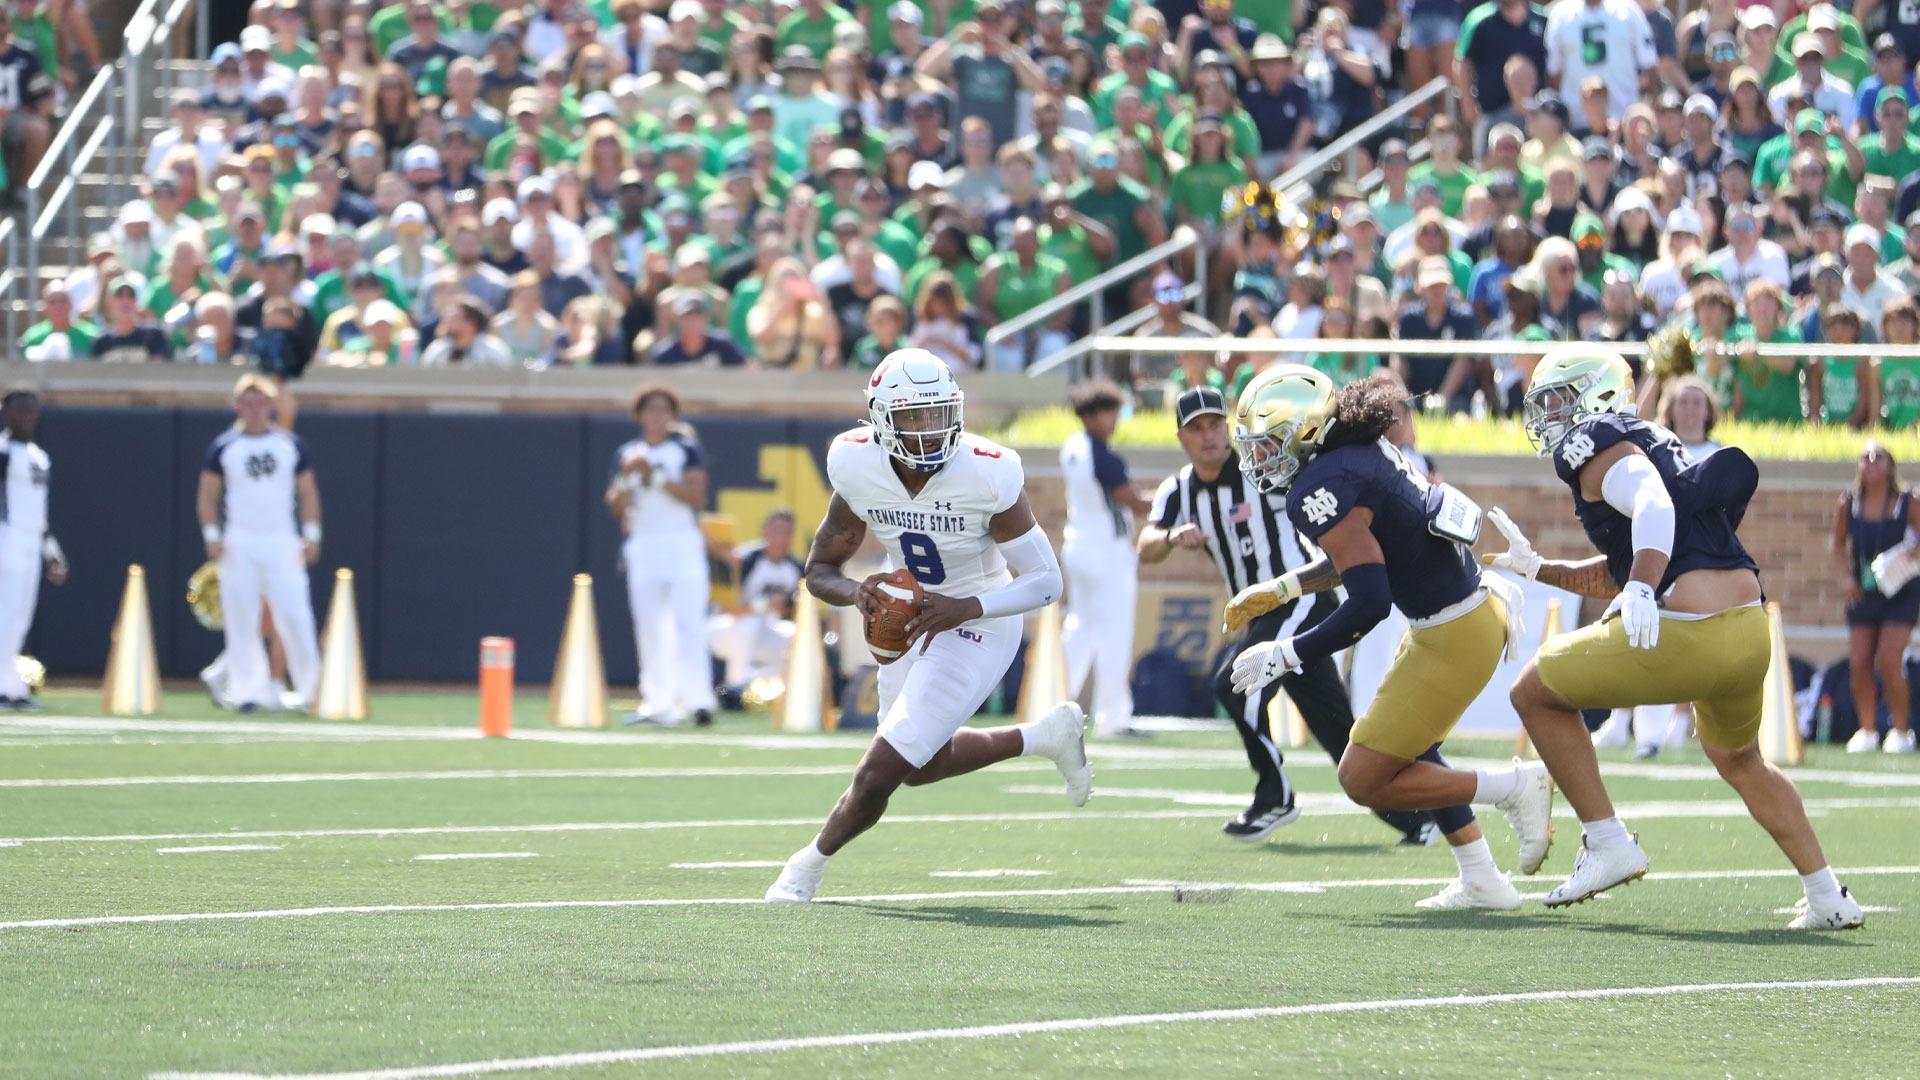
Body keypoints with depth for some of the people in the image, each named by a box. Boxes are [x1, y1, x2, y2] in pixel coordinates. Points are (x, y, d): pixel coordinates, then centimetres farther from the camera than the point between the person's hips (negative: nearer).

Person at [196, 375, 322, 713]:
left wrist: (311, 534, 0)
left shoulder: (291, 444, 9)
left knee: (294, 616, -8)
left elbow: (308, 492, 12)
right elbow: (207, 496, 8)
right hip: (238, 543, 0)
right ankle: (248, 689, 1)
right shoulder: (224, 446, 6)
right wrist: (211, 535, -6)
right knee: (241, 619, -4)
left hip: (283, 543, 0)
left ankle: (311, 688, 0)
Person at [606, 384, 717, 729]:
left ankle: (697, 700, -19)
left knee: (688, 622, -13)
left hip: (683, 544, -4)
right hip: (641, 544, 4)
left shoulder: (688, 450, 3)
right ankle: (658, 703, 5)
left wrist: (657, 476, -15)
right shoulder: (627, 453, 13)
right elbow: (616, 507, 9)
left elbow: (697, 498, -9)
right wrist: (626, 477, -10)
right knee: (648, 626, 2)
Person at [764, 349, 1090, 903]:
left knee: (879, 774, -11)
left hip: (976, 627, -6)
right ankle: (1049, 736, 44)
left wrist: (964, 608, -36)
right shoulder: (858, 466, -17)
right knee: (921, 765, 24)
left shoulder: (986, 474, -29)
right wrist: (857, 593, -29)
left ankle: (811, 862, 18)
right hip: (911, 623, 6)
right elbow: (819, 570, -6)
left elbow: (1045, 580, -22)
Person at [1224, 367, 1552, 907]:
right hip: (1480, 610, 10)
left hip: (1452, 638, -10)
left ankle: (1514, 788, 1)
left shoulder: (1321, 493, -21)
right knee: (1407, 747, 28)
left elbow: (1368, 603, -25)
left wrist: (1284, 654, -16)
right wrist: (1280, 590, 24)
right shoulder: (1360, 452, 8)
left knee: (1364, 779, 0)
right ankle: (1482, 882, 29)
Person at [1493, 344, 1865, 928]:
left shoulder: (1596, 444, -2)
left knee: (1536, 692, 7)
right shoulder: (1650, 444, 27)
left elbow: (1652, 503, -23)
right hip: (1752, 632, 10)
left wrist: (1641, 589, -37)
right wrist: (1536, 568, 36)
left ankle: (1606, 843, 7)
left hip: (1690, 637, -10)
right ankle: (1829, 899, 33)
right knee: (1739, 761, 35)